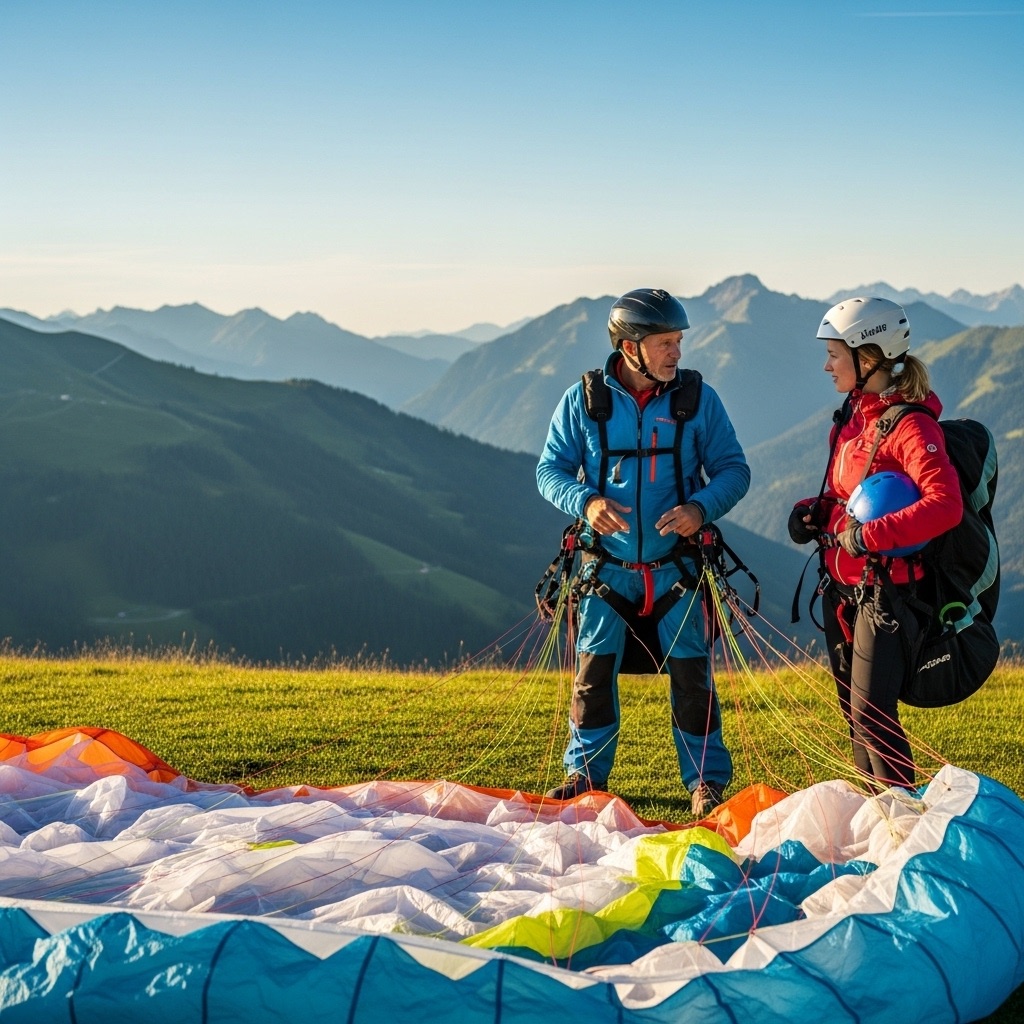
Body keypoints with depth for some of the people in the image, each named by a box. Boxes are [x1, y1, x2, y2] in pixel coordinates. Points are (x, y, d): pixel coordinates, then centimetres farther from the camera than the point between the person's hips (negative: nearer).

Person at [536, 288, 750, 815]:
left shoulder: (698, 399, -2)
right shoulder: (583, 400, -3)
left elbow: (733, 469, 1)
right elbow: (551, 469, 2)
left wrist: (702, 507, -19)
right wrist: (585, 501, -18)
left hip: (676, 565, 0)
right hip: (606, 566, 0)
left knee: (690, 671, 1)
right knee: (593, 668, 4)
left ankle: (706, 778, 16)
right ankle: (586, 770, 21)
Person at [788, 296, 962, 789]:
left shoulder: (910, 426, -17)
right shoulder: (853, 415, 10)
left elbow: (946, 506, -29)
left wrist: (869, 535, -28)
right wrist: (813, 510, 3)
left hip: (885, 592, -9)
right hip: (842, 589, 9)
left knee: (872, 714, -8)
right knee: (853, 712, 14)